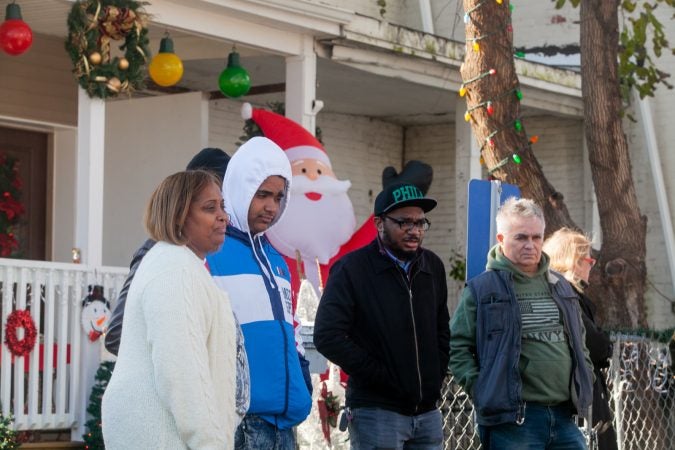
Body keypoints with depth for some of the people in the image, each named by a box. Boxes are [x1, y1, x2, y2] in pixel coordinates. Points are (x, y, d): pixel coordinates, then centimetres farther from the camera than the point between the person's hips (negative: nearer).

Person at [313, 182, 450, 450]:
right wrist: (381, 377, -14)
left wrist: (436, 376, 9)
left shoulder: (432, 267, 12)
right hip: (377, 412, -6)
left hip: (427, 412, 6)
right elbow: (328, 336, -15)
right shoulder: (352, 269, -6)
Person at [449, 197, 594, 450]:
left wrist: (584, 386, 15)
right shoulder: (481, 289, -2)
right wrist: (482, 390, -11)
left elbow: (579, 343, 28)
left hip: (565, 419, 6)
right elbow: (456, 346, -3)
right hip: (513, 421, -6)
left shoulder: (560, 287, 17)